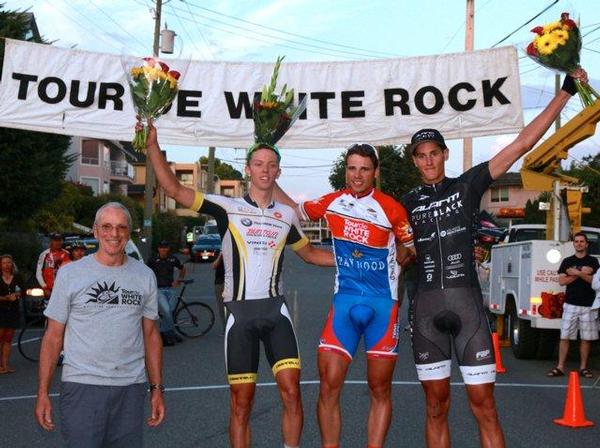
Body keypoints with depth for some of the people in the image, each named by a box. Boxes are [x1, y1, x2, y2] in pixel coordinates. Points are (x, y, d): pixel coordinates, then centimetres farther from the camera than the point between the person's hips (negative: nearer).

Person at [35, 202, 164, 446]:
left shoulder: (145, 276, 8)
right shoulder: (70, 274, 1)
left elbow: (150, 334, 12)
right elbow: (53, 336, 3)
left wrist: (157, 388, 8)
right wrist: (42, 393, -1)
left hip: (131, 389, 3)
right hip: (82, 387, -2)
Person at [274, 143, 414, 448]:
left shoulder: (391, 209, -4)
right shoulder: (331, 202, 5)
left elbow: (410, 250, 10)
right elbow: (295, 210, 22)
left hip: (383, 304, -2)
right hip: (344, 300, 2)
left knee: (380, 390, 5)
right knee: (329, 386, -7)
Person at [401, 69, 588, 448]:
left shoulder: (468, 185, 6)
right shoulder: (408, 203, 13)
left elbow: (522, 143, 2)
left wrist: (565, 93, 0)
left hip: (467, 302, -2)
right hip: (427, 306, 2)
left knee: (483, 404, -3)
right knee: (436, 406, 7)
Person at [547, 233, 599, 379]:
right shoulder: (567, 261, 10)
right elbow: (562, 281, 0)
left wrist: (577, 273, -12)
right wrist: (582, 273, -7)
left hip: (588, 305, 0)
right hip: (570, 305, 0)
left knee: (586, 338, 2)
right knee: (565, 337, -2)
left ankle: (583, 367, 11)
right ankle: (560, 367, 0)